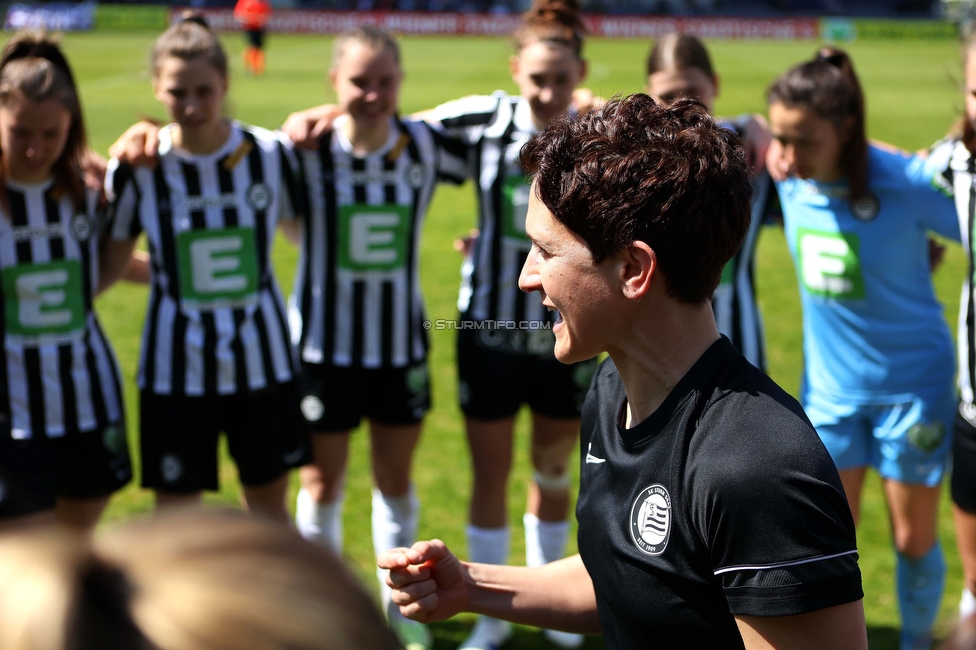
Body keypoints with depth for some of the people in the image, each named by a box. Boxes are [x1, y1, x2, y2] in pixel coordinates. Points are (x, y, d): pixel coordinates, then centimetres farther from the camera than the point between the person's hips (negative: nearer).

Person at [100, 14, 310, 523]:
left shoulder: (269, 153, -6)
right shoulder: (136, 168, -9)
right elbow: (108, 265, -1)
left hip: (261, 359, 1)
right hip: (175, 366, -1)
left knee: (268, 500, 14)